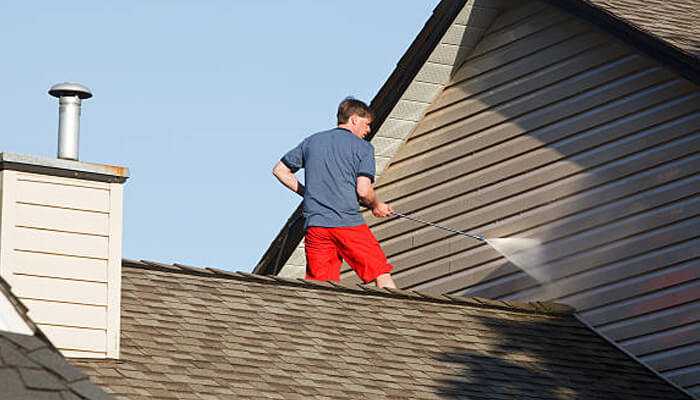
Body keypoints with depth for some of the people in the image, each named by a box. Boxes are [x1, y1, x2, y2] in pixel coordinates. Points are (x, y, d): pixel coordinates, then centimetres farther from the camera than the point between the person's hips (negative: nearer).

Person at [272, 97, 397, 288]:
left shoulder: (312, 141, 17)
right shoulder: (363, 147, 3)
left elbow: (280, 170, 21)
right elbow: (363, 190, -7)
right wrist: (377, 206, 12)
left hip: (315, 224, 4)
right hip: (349, 222, -4)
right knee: (382, 275, 4)